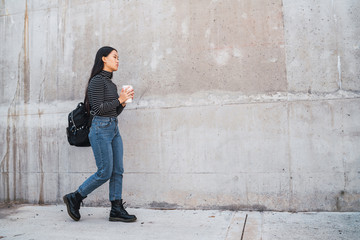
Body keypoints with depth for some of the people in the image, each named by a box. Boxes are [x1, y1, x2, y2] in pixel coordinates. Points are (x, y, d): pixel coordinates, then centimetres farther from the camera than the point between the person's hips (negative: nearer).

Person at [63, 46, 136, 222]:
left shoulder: (111, 83, 18)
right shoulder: (97, 80, -8)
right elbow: (98, 109, -16)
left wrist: (124, 101, 4)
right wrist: (119, 100, -10)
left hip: (114, 129, 9)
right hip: (101, 129, -9)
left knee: (118, 171, 5)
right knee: (105, 172, -4)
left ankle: (116, 209, 11)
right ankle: (74, 198, 15)